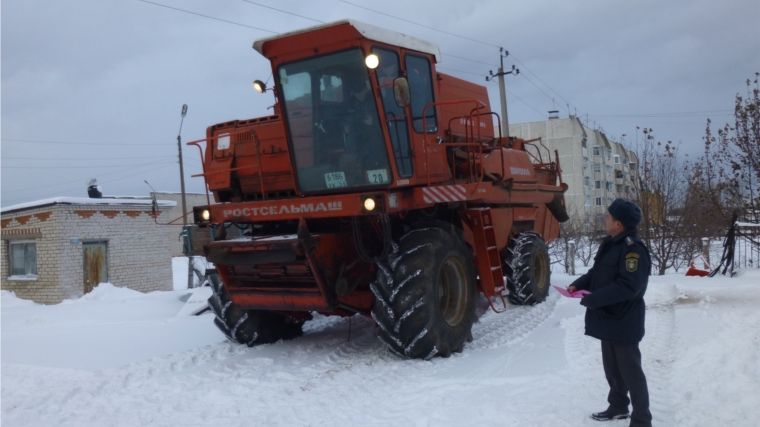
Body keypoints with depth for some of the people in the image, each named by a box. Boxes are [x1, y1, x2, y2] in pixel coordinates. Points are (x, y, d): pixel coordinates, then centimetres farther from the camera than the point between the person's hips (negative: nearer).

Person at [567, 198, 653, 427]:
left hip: (624, 323, -10)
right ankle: (618, 407, 38)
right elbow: (597, 273, 19)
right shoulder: (610, 244, 10)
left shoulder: (633, 248, -22)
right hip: (607, 319, 10)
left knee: (630, 371, 1)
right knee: (612, 367, 21)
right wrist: (578, 284, 0)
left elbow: (628, 286, -28)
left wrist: (593, 299, -26)